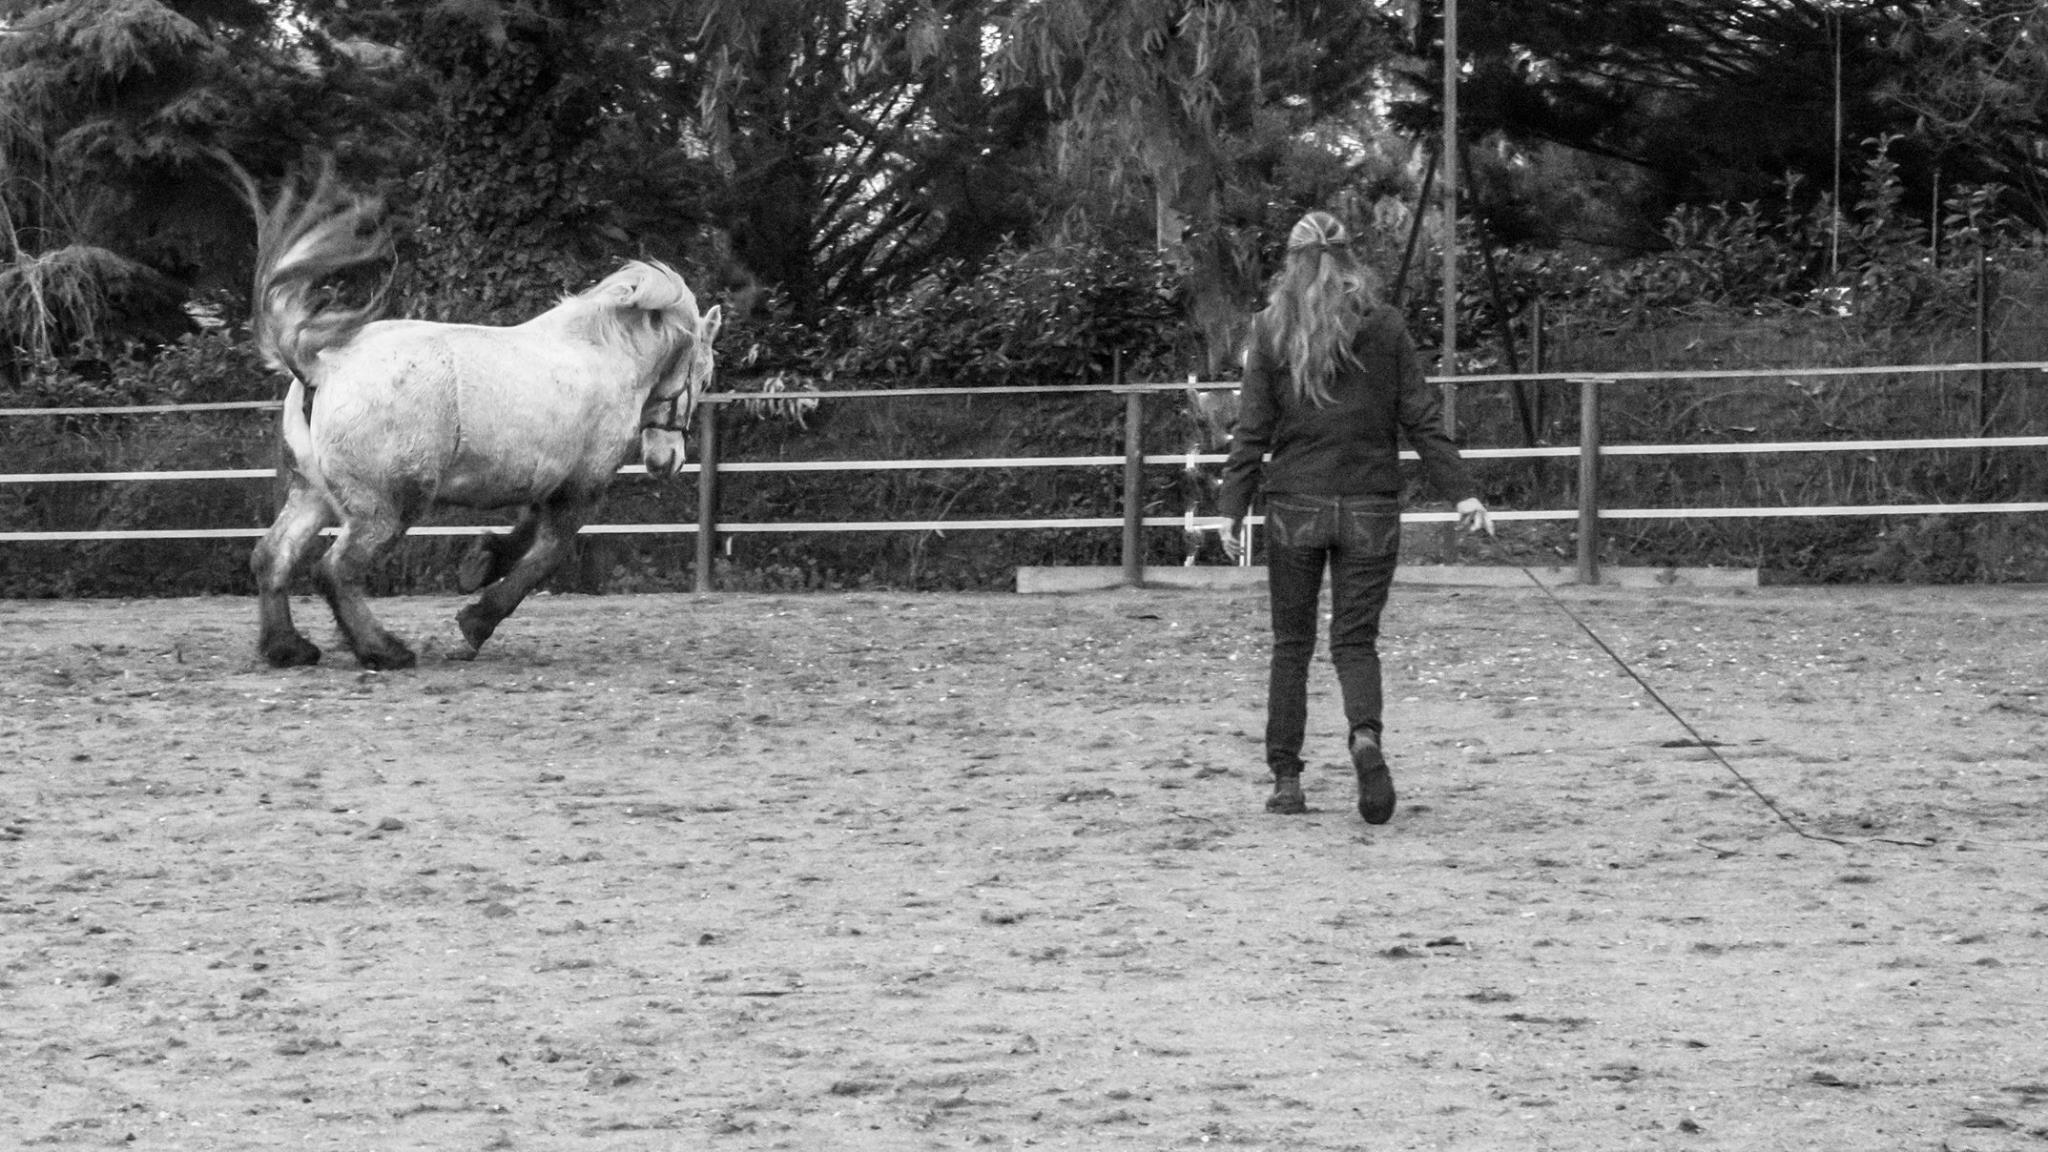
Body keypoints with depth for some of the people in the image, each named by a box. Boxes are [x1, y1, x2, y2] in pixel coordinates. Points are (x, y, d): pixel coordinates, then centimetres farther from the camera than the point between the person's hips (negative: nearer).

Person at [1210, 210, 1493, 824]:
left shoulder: (1271, 331, -1)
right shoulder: (1384, 327, 1)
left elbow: (1252, 429, -2)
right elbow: (1421, 418, -2)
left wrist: (1233, 508, 1)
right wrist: (1462, 492, -1)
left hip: (1295, 506, 0)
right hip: (1371, 508, 0)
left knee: (1291, 645, 11)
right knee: (1355, 640, 5)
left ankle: (1286, 779, 9)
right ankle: (1366, 736, -24)